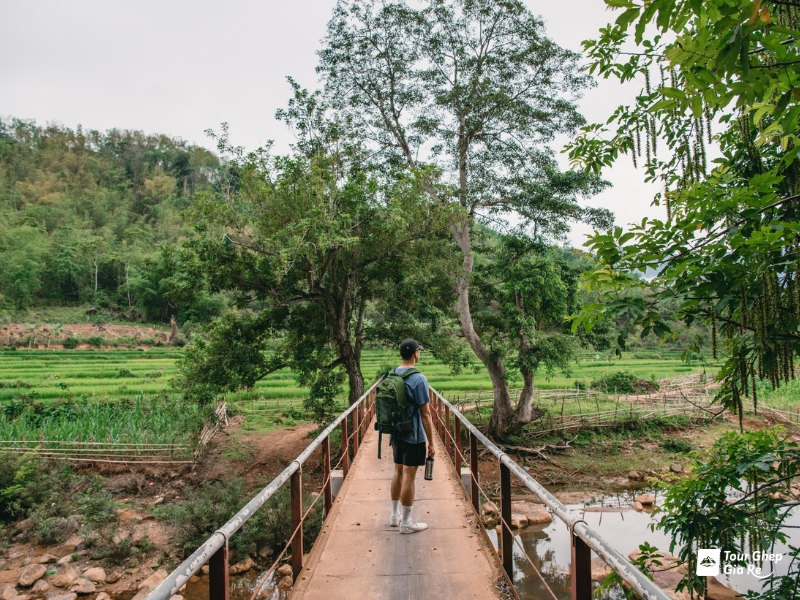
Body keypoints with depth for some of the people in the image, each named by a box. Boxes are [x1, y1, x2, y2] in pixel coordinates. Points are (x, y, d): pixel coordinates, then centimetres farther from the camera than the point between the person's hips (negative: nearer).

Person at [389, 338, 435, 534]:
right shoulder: (418, 379, -18)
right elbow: (425, 414, -17)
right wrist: (431, 442, -10)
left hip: (397, 432, 7)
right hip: (414, 436, -7)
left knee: (398, 472, 17)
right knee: (409, 476, 1)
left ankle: (395, 515, 28)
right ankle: (406, 522, 11)